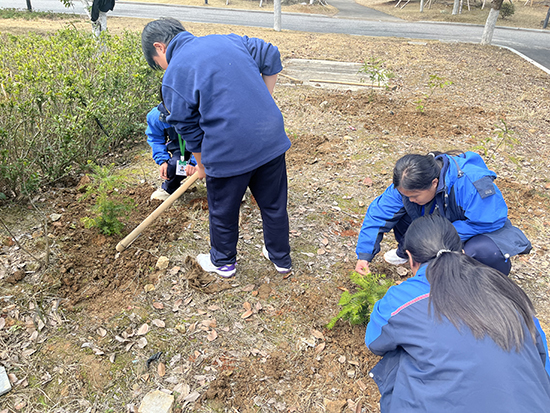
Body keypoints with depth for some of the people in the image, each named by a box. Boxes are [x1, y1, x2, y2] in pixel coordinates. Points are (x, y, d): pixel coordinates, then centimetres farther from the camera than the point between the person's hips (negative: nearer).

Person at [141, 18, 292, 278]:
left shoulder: (174, 77, -5)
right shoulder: (227, 40, 10)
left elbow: (190, 130, 1)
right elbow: (270, 57, 12)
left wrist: (202, 165, 17)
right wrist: (262, 103, 16)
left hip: (229, 152, -5)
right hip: (272, 138, 6)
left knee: (223, 212, 19)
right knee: (274, 204, 21)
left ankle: (223, 262, 42)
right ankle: (281, 259, 40)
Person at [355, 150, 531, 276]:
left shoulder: (470, 182, -40)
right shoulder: (408, 184, -22)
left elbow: (490, 220, -32)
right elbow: (379, 213, -16)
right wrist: (364, 254, -18)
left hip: (484, 228, -5)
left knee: (481, 251, -39)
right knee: (401, 212, -15)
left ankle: (498, 273, -1)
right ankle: (406, 252, 16)